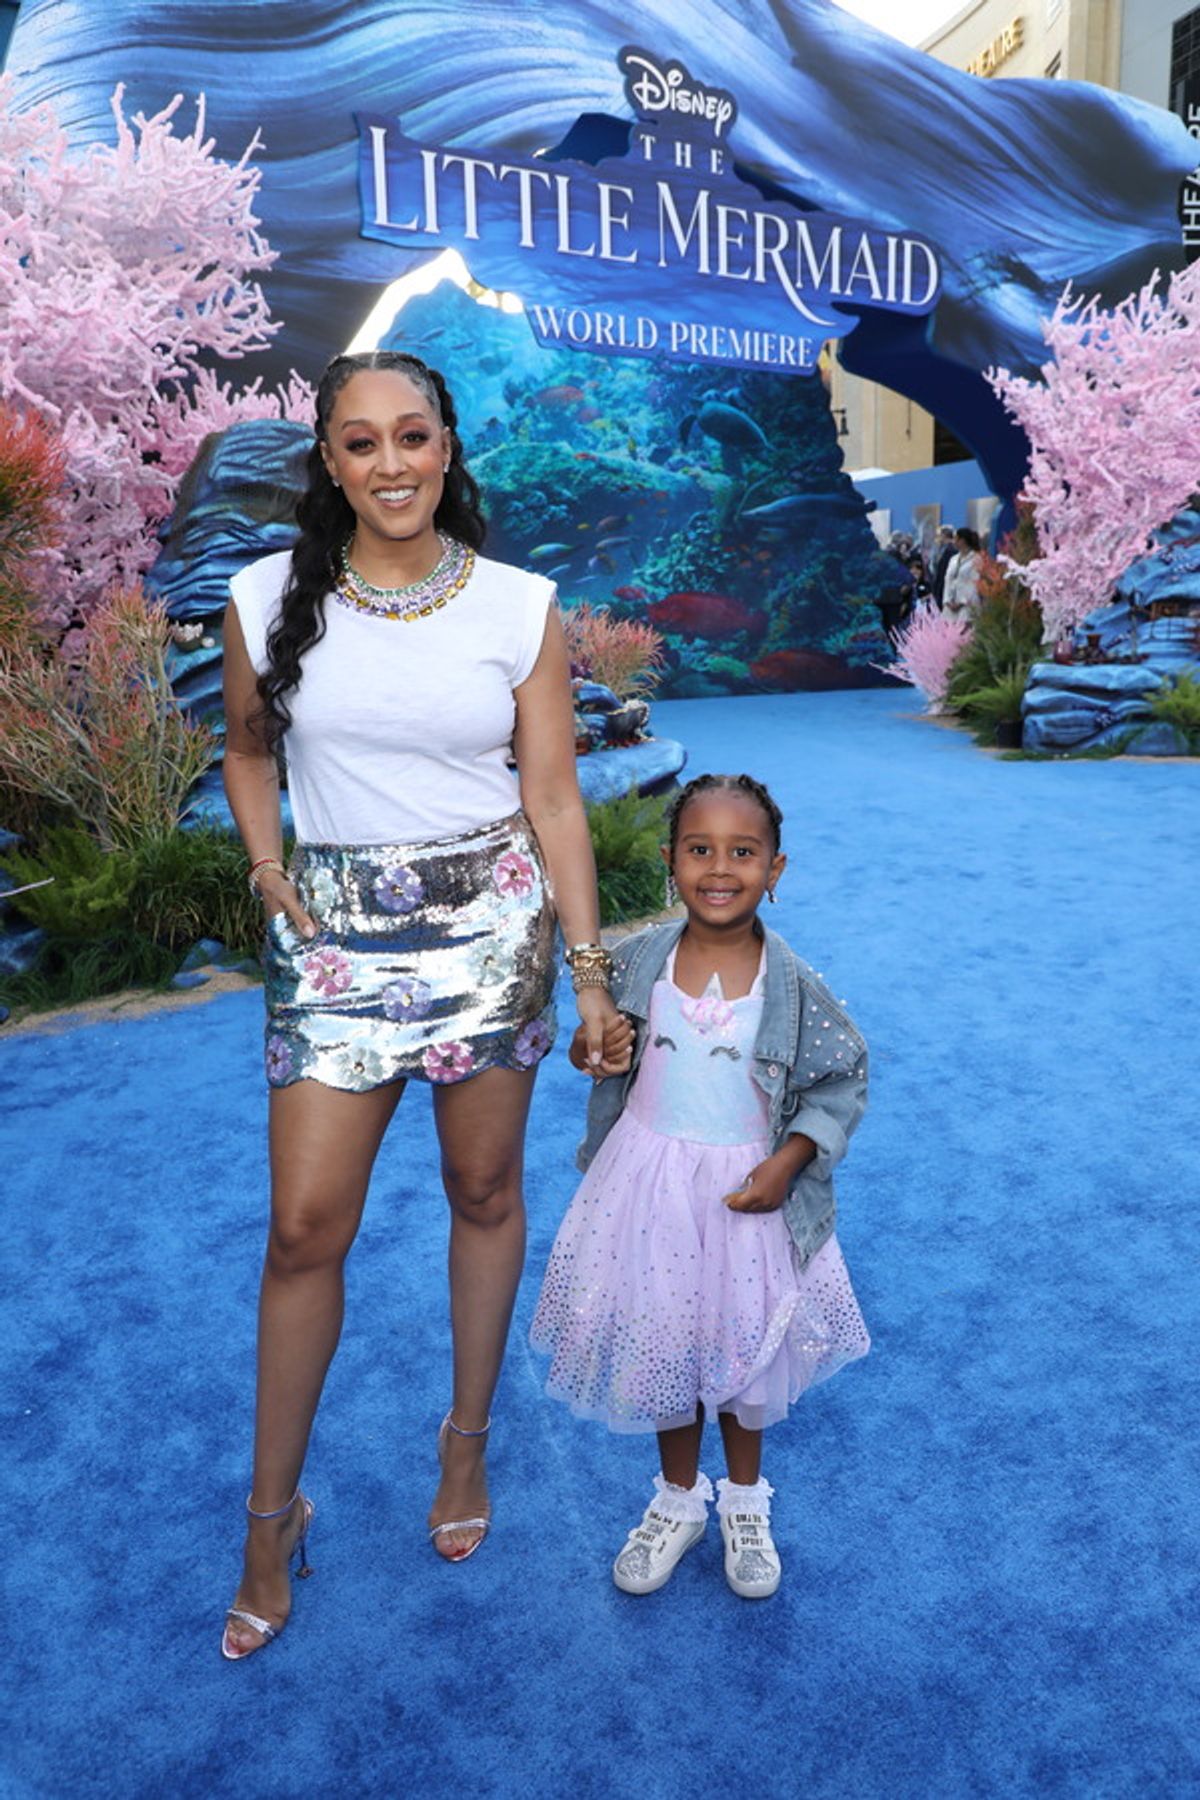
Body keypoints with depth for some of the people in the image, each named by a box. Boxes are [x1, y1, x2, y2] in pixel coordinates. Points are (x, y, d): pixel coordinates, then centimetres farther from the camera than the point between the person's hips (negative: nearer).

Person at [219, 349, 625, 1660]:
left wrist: (590, 970, -4)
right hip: (335, 933, 1)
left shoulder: (521, 608, -3)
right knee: (304, 1227, 2)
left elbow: (553, 800, -2)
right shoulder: (269, 600, -1)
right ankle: (272, 1516, 25)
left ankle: (467, 1440, 38)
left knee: (485, 1193, 13)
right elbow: (247, 744, 16)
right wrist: (268, 872, 1)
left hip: (490, 922, 0)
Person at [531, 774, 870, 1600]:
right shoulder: (635, 962, -9)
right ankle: (679, 1499, 41)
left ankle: (745, 1501, 42)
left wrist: (787, 1162, -13)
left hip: (747, 1191, -1)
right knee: (658, 1341, 15)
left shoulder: (792, 984, -14)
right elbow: (606, 1048, 8)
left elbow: (844, 1080, -4)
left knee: (745, 1345, 14)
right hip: (649, 1186, 2)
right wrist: (591, 1054, -15)